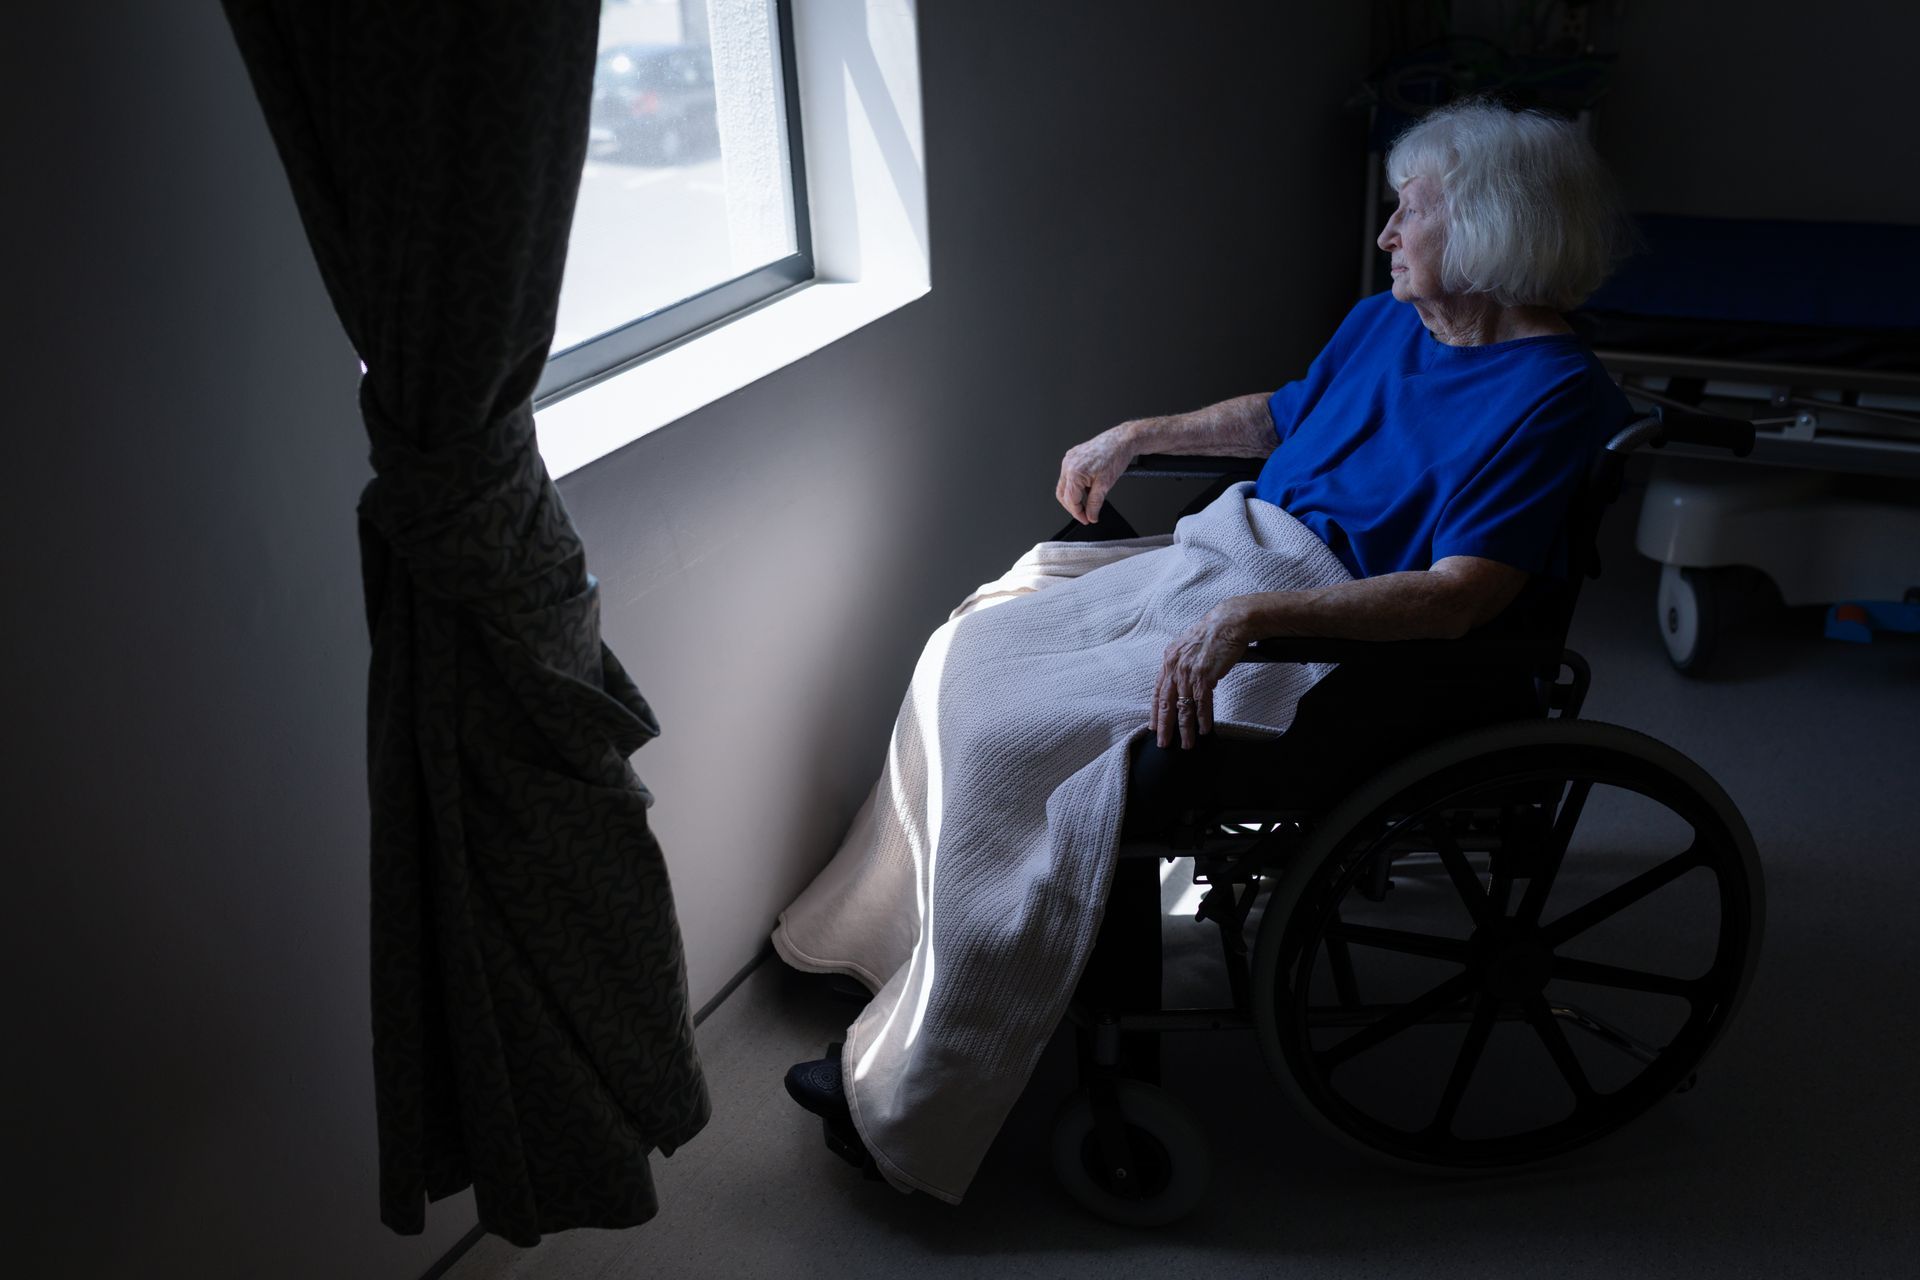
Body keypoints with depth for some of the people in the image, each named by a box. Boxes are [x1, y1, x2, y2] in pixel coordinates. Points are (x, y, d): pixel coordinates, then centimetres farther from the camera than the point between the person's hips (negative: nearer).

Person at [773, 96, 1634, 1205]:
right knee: (969, 653, 2)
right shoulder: (1386, 323, 11)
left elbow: (1461, 595, -26)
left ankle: (914, 1111, -8)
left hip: (1324, 638, -9)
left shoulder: (1556, 395, -15)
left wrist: (1250, 616, -34)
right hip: (1222, 555, 9)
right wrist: (1141, 435, 26)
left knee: (1013, 740, -20)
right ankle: (874, 934, 17)